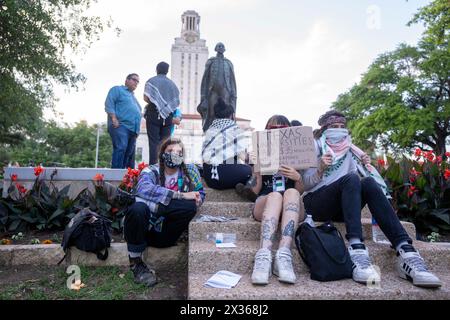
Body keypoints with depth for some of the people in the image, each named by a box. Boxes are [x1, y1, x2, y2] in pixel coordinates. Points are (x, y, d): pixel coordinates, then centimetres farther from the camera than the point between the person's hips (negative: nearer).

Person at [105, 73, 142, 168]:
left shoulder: (134, 97, 33)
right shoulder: (117, 89, 10)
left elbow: (138, 113, 33)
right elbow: (109, 104, -5)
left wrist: (137, 129, 19)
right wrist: (114, 119, -17)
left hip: (133, 129, 8)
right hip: (121, 125, -8)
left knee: (130, 153, 3)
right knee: (120, 148, -22)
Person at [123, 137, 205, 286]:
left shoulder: (189, 171, 0)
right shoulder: (150, 171, -9)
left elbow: (200, 194, 5)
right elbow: (144, 189, -30)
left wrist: (196, 200, -19)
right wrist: (181, 195, -33)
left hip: (165, 235, 1)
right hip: (144, 229, -1)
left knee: (190, 206, -24)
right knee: (138, 208, -34)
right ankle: (136, 263, -14)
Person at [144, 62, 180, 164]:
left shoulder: (152, 81, 2)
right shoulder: (172, 83, 14)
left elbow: (146, 98, -7)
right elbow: (176, 102, 10)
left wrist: (154, 103, 11)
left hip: (154, 113, -3)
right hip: (168, 115, 3)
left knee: (154, 142, -4)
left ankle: (153, 165, -9)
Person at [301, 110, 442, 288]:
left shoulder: (349, 150, 18)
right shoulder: (315, 148, 5)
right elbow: (306, 183, -4)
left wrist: (365, 166, -9)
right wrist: (320, 170, -23)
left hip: (340, 207, 4)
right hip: (315, 204, -4)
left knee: (369, 182, -23)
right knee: (351, 179, -30)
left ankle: (405, 252, -36)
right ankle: (357, 251, -47)